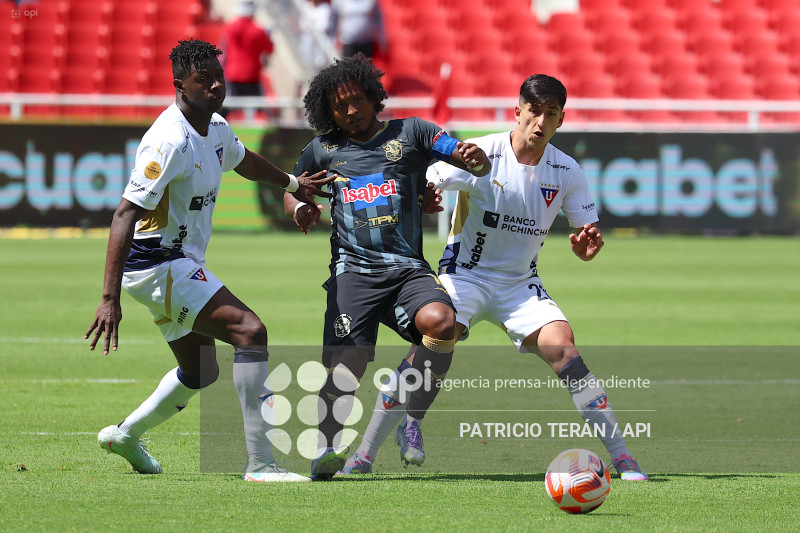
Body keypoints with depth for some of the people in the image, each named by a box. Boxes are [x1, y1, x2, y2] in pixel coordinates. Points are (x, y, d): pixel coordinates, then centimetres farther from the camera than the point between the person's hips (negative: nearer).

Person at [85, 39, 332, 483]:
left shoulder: (215, 127, 6)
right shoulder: (170, 143, -24)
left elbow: (241, 159, 32)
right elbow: (125, 215, -29)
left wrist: (293, 184, 45)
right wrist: (110, 299, -35)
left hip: (179, 265, 10)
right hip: (157, 261, -10)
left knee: (201, 372, 23)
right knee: (250, 331, -21)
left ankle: (125, 434, 41)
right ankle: (259, 463, -23)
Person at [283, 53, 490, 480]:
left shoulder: (411, 133, 12)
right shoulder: (322, 150, 17)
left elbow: (480, 168, 6)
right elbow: (290, 194, 31)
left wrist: (476, 159, -19)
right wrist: (299, 210, 6)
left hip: (409, 267, 0)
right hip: (353, 269, 0)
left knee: (440, 321, -29)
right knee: (347, 363, -19)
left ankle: (412, 418, -13)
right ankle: (326, 449, -12)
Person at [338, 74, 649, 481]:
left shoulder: (567, 172, -3)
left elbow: (584, 245, 2)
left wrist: (586, 244, -21)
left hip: (520, 284, 3)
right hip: (464, 275, -3)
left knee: (563, 346, -21)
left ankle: (621, 457, -14)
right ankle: (363, 455, -17)